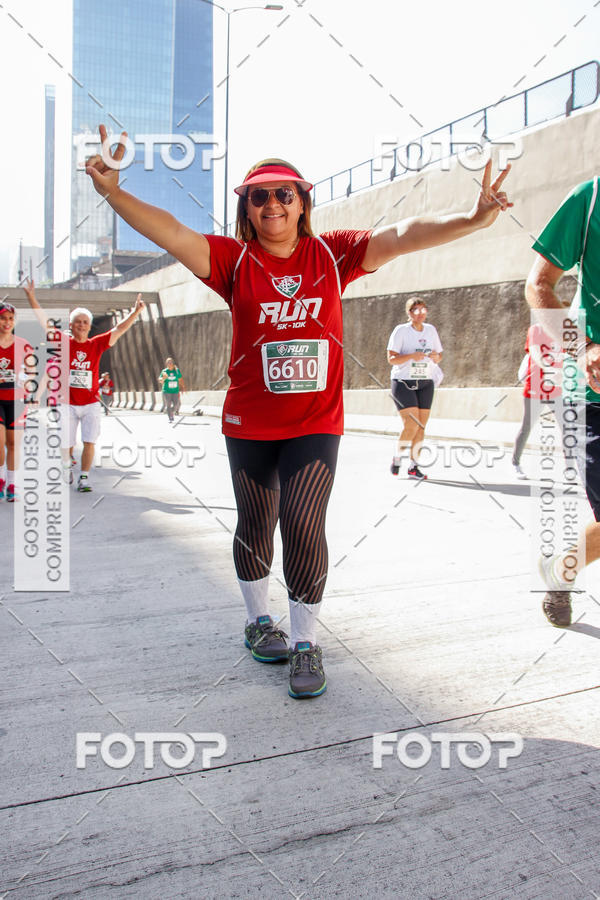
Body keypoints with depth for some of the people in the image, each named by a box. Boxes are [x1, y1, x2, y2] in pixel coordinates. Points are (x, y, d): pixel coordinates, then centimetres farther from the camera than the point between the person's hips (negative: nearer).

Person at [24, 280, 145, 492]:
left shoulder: (97, 344, 3)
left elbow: (120, 329, 1)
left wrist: (136, 311, -7)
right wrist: (31, 295, -8)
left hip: (91, 404, 0)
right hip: (67, 403, 0)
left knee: (89, 443, -6)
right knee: (66, 445, 5)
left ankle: (84, 478, 7)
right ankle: (67, 464, 36)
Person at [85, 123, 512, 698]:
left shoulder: (332, 254, -1)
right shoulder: (233, 260, -3)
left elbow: (403, 236, -11)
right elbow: (170, 233, -15)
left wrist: (474, 219, -24)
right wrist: (113, 192, -31)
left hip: (316, 422, 0)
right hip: (248, 423, 1)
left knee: (303, 526, -9)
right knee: (255, 526, 14)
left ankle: (305, 642, 11)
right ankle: (258, 620, 38)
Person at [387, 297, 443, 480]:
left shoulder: (431, 330, 10)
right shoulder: (401, 331, -6)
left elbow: (439, 355, 17)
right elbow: (391, 359, -11)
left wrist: (436, 357, -6)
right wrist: (412, 356, -25)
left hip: (426, 383, 5)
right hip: (403, 382, -5)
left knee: (421, 426, 0)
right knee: (411, 424, -15)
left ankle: (413, 466, 9)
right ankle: (397, 459, 8)